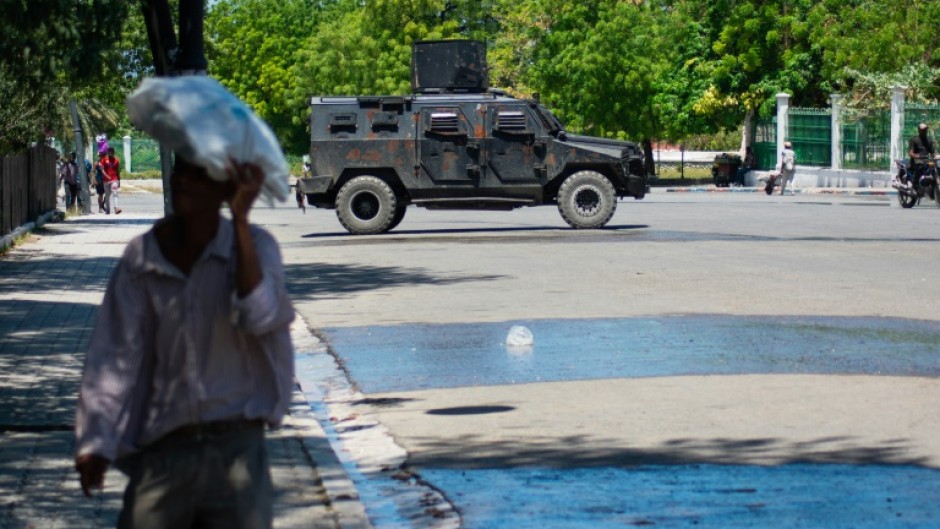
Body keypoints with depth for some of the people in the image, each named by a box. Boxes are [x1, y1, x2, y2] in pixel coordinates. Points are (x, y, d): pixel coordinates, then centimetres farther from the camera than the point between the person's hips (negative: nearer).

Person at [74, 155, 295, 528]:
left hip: (235, 445, -1)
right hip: (163, 447, 1)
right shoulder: (142, 259, 2)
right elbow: (117, 355, 1)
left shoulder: (253, 246, -1)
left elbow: (260, 316, -20)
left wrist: (240, 219, -20)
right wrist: (96, 440, -7)